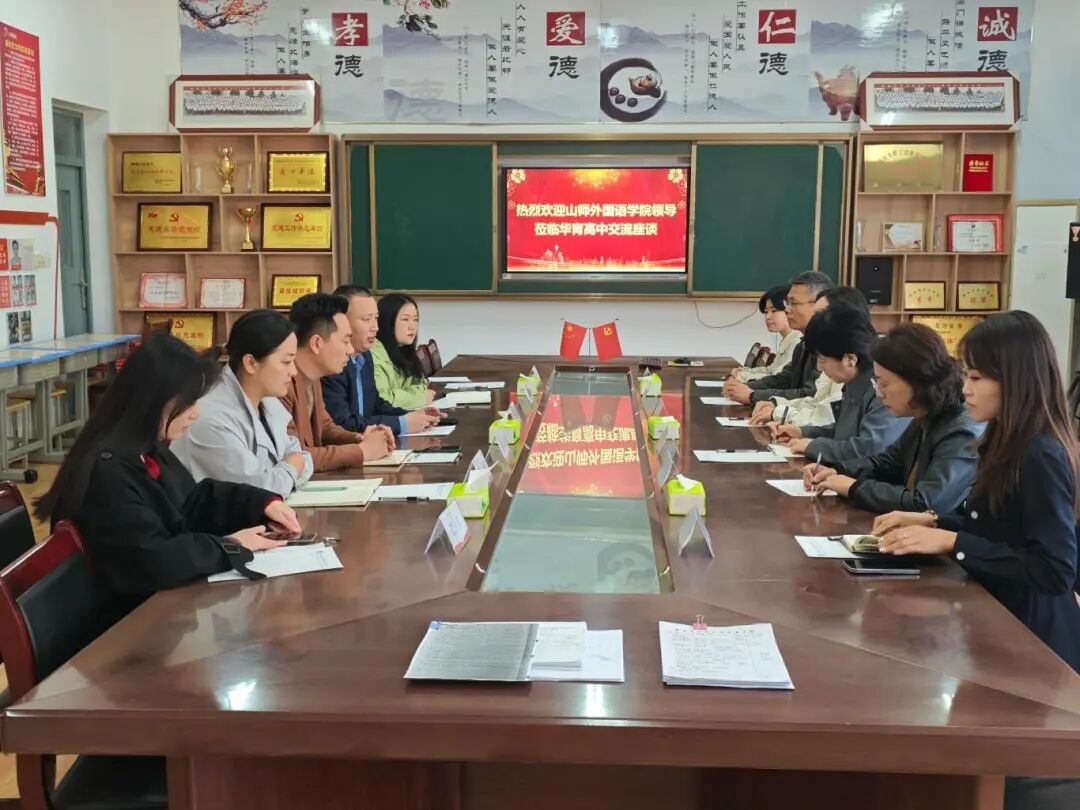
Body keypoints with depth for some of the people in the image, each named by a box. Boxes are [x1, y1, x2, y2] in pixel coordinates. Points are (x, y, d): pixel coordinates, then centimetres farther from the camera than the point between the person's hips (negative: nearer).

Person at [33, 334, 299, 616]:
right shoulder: (106, 471, -27)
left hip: (163, 596, 8)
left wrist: (264, 504, 2)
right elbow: (155, 562, -31)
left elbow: (193, 501, 16)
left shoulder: (146, 450, 3)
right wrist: (231, 547, -17)